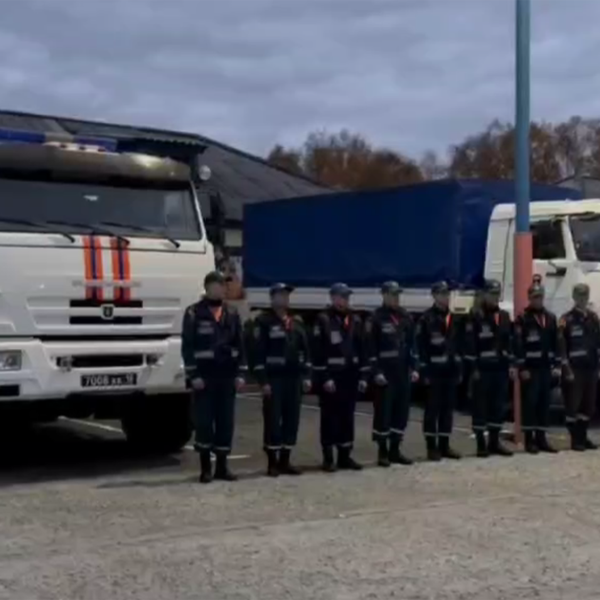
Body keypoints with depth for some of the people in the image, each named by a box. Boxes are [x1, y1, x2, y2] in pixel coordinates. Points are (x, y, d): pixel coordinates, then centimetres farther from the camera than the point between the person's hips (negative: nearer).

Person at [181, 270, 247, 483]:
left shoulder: (232, 314, 11)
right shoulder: (194, 313, -2)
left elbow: (240, 346, 12)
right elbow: (187, 346, -6)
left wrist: (240, 373, 3)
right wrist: (193, 375, -13)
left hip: (227, 376, 4)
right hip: (204, 376, -4)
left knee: (226, 422, 6)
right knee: (204, 422, -2)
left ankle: (222, 466, 13)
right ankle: (205, 468, 6)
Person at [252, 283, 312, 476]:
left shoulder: (296, 322, 14)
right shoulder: (263, 321, -5)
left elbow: (304, 349, 15)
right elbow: (258, 352, -10)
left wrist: (306, 376, 7)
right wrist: (263, 380, -15)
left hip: (294, 378, 6)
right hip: (273, 379, -6)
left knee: (292, 420, 7)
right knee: (273, 421, -4)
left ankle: (285, 461, 16)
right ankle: (272, 463, 3)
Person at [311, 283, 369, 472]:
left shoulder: (355, 320, 11)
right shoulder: (323, 320, -6)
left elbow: (362, 349, 12)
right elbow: (318, 352, -11)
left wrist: (363, 376, 6)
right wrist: (324, 377, -16)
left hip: (351, 376, 5)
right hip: (330, 377, -5)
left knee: (347, 417, 9)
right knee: (330, 417, 0)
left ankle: (345, 456, 17)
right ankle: (328, 458, 6)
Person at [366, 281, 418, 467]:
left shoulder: (406, 318, 12)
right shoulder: (376, 318, -6)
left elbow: (411, 344, 14)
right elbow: (371, 348, -11)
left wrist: (413, 368, 6)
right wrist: (376, 372, -17)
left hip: (403, 372, 6)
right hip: (385, 373, -6)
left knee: (402, 410, 8)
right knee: (383, 411, -2)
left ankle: (395, 450, 18)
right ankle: (383, 452, 7)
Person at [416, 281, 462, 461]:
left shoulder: (453, 318, 13)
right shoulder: (426, 318, -7)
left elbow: (458, 344, 17)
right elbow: (421, 347, -11)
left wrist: (459, 369, 11)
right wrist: (424, 372, -15)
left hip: (451, 370, 6)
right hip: (434, 371, -6)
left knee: (448, 409, 10)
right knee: (432, 409, 0)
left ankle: (444, 445, 17)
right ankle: (431, 447, 6)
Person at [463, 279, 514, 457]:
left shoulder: (504, 316, 14)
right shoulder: (475, 317, -6)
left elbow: (509, 341, 16)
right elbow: (470, 344, -10)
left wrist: (511, 364, 8)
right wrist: (473, 368, -14)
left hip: (501, 368, 6)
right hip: (483, 369, -6)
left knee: (499, 405, 9)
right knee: (481, 406, -1)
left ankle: (494, 442, 18)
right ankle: (481, 444, 4)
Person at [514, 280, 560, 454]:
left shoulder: (551, 317, 13)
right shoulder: (522, 318, -5)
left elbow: (555, 343, 14)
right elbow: (518, 345, -11)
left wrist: (557, 365, 7)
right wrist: (522, 368, -15)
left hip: (546, 368, 6)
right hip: (530, 368, -6)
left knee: (544, 403, 8)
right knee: (529, 403, -3)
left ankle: (541, 438, 14)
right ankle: (529, 440, 1)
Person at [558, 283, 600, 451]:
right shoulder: (566, 320, -7)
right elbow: (561, 347, -11)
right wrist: (567, 370, -15)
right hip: (574, 369, -6)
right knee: (573, 405, -3)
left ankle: (583, 437, 19)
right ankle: (575, 439, 4)